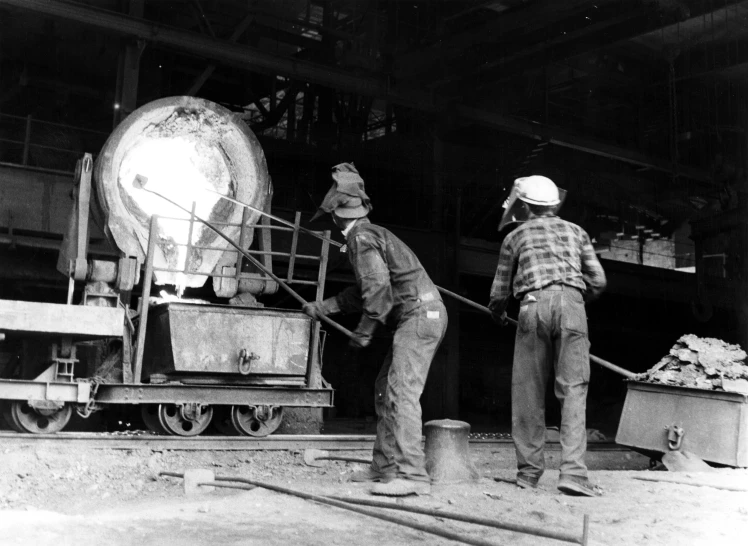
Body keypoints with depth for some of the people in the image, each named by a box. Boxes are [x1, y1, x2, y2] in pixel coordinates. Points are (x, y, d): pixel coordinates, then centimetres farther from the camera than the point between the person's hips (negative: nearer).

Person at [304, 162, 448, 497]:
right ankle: (384, 467, 18)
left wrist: (365, 330, -16)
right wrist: (324, 307, 34)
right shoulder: (371, 234, 21)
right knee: (384, 390, 13)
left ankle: (412, 475, -21)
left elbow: (378, 284, -24)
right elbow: (363, 290, 29)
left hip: (419, 315, -10)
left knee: (401, 393, -16)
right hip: (421, 317, 10)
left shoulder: (360, 236, -11)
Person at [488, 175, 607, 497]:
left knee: (529, 391, 6)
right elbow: (598, 281, 17)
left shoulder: (516, 236, 20)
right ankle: (573, 472, -14)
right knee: (573, 389, -3)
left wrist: (498, 314, 42)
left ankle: (529, 472, 9)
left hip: (534, 305, -1)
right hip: (571, 304, 1)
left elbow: (499, 291, 21)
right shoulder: (575, 232, 24)